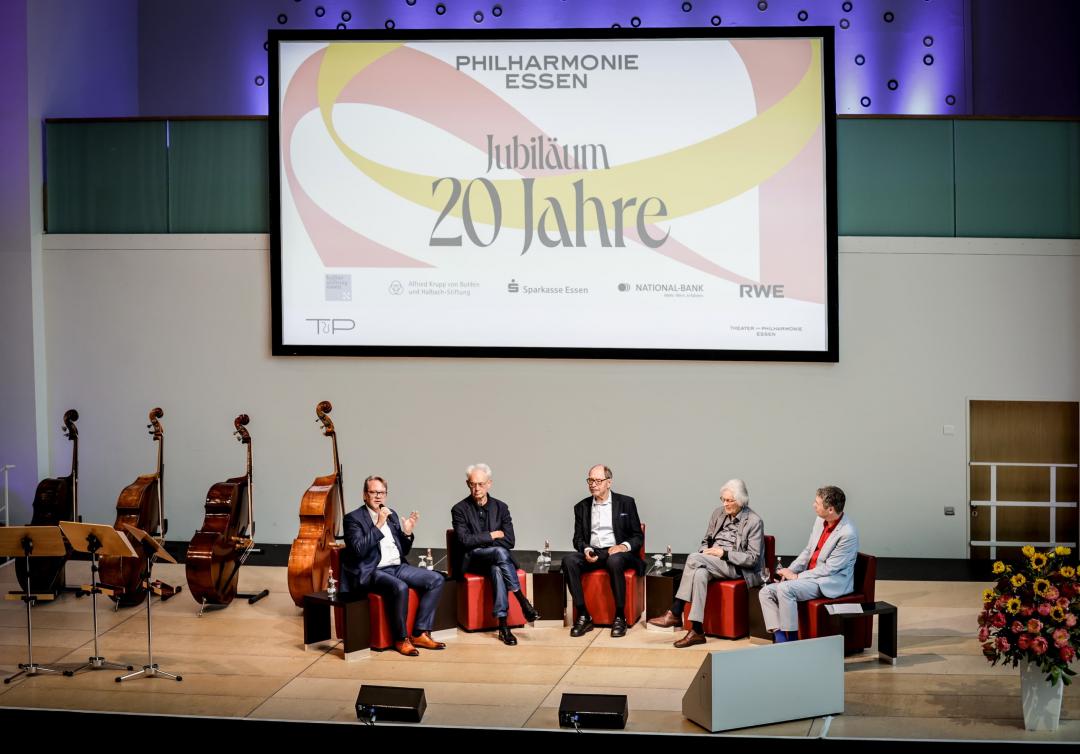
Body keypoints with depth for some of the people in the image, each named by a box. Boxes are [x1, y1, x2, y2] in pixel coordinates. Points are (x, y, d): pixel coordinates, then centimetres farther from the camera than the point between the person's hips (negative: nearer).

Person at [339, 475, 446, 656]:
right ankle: (401, 639, -18)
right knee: (400, 587, -36)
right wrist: (378, 525, -19)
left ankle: (420, 633, -10)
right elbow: (358, 550, -18)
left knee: (436, 579, -11)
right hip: (372, 572, -7)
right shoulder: (353, 519, -2)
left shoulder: (392, 515, 17)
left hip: (398, 567, 7)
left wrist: (407, 533, 1)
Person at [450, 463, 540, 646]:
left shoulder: (501, 507, 9)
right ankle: (523, 602, -35)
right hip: (472, 562, -2)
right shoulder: (460, 509, 1)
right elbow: (465, 540, -12)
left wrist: (480, 543, -8)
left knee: (497, 570, -37)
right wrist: (491, 536, -9)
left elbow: (509, 541, 0)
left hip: (496, 560, 2)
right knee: (500, 552, -35)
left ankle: (503, 625, -39)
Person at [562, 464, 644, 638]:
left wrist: (624, 546, -16)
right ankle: (583, 616, -26)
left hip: (617, 552, -3)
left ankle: (619, 618, -27)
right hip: (592, 554, 3)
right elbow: (578, 538, 14)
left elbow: (638, 537, 6)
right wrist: (586, 550, -9)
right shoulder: (582, 507, 15)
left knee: (614, 561, -39)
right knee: (569, 561, -28)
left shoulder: (626, 503, 7)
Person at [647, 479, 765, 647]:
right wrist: (705, 552, -2)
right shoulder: (718, 513, 14)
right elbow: (705, 541, 22)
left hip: (736, 567, -5)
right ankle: (696, 631, -37)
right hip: (711, 562, 5)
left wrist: (724, 553, -16)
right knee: (700, 573, -33)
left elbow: (753, 558, -9)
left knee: (694, 558, -29)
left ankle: (674, 613, -26)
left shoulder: (754, 521, -4)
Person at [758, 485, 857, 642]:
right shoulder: (820, 521, 5)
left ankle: (792, 640, -18)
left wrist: (797, 576, -14)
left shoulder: (848, 534, -21)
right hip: (810, 575, 9)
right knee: (766, 592, -6)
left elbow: (829, 569, -19)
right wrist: (790, 570, 1)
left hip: (830, 583, -9)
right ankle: (780, 640, -15)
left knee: (785, 589, -30)